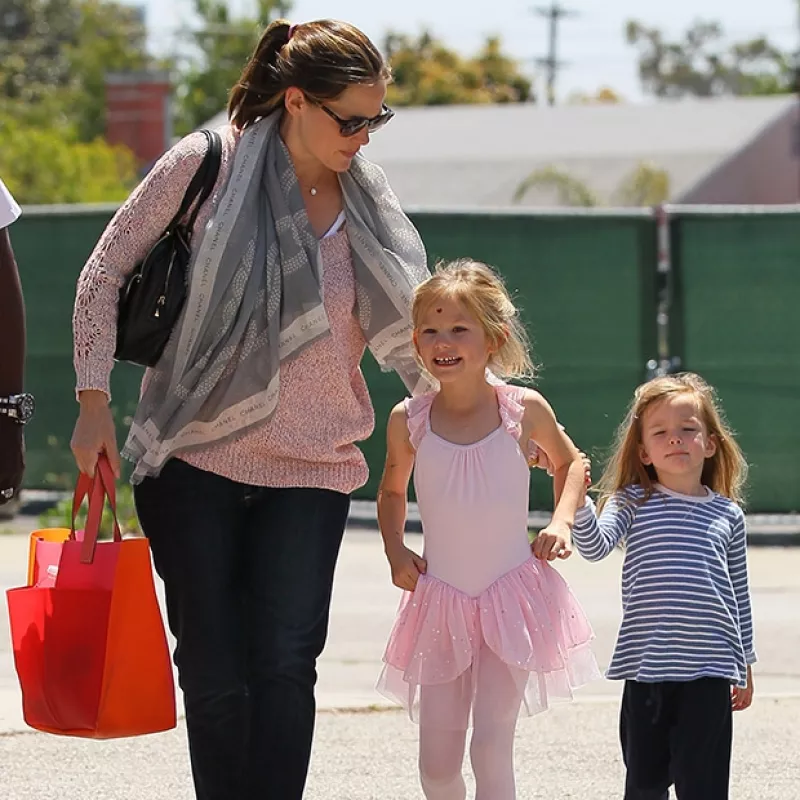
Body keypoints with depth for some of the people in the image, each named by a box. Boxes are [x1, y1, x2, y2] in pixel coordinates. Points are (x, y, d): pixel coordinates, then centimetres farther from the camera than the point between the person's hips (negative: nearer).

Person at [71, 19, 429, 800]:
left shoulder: (365, 195, 4)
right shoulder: (209, 165, -6)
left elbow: (406, 327, 13)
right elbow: (104, 275, 2)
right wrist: (94, 399, -4)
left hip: (308, 471, 2)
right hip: (194, 462, -2)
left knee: (285, 666, -11)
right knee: (213, 673, 1)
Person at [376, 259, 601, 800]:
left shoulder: (524, 410, -6)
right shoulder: (409, 420, -3)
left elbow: (570, 462, 15)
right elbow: (392, 493, 17)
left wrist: (561, 522, 0)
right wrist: (396, 552, 1)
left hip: (512, 598, -2)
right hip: (440, 603, 2)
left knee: (492, 747, -13)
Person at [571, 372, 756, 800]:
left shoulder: (727, 514, 8)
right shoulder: (633, 503, 4)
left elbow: (739, 595, 15)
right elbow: (594, 547, -14)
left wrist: (745, 666, 17)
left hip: (709, 669, 0)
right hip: (646, 666, 0)